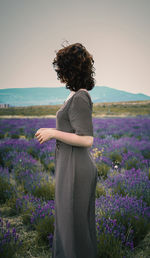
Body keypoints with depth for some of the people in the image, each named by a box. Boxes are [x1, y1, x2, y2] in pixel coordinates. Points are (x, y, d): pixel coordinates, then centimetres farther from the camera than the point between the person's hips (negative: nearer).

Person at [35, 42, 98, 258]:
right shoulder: (80, 95, 10)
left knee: (73, 223, 6)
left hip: (75, 170, -10)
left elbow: (86, 140, -23)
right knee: (78, 221, 22)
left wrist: (53, 133, -16)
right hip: (75, 167, 10)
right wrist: (52, 130, 13)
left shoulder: (79, 98, -20)